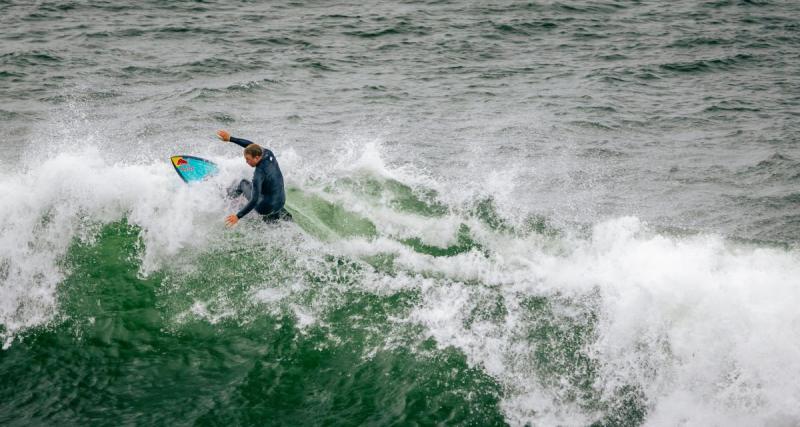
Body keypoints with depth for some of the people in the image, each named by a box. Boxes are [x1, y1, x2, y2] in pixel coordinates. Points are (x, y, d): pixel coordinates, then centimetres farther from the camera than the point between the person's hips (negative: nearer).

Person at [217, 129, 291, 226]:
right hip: (281, 202, 6)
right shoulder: (268, 153, -9)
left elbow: (254, 201, -31)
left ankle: (227, 196, 45)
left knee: (243, 183, 15)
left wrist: (238, 216, -28)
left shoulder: (259, 173, -29)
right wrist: (230, 138, 8)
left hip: (266, 207, -6)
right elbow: (250, 145, 7)